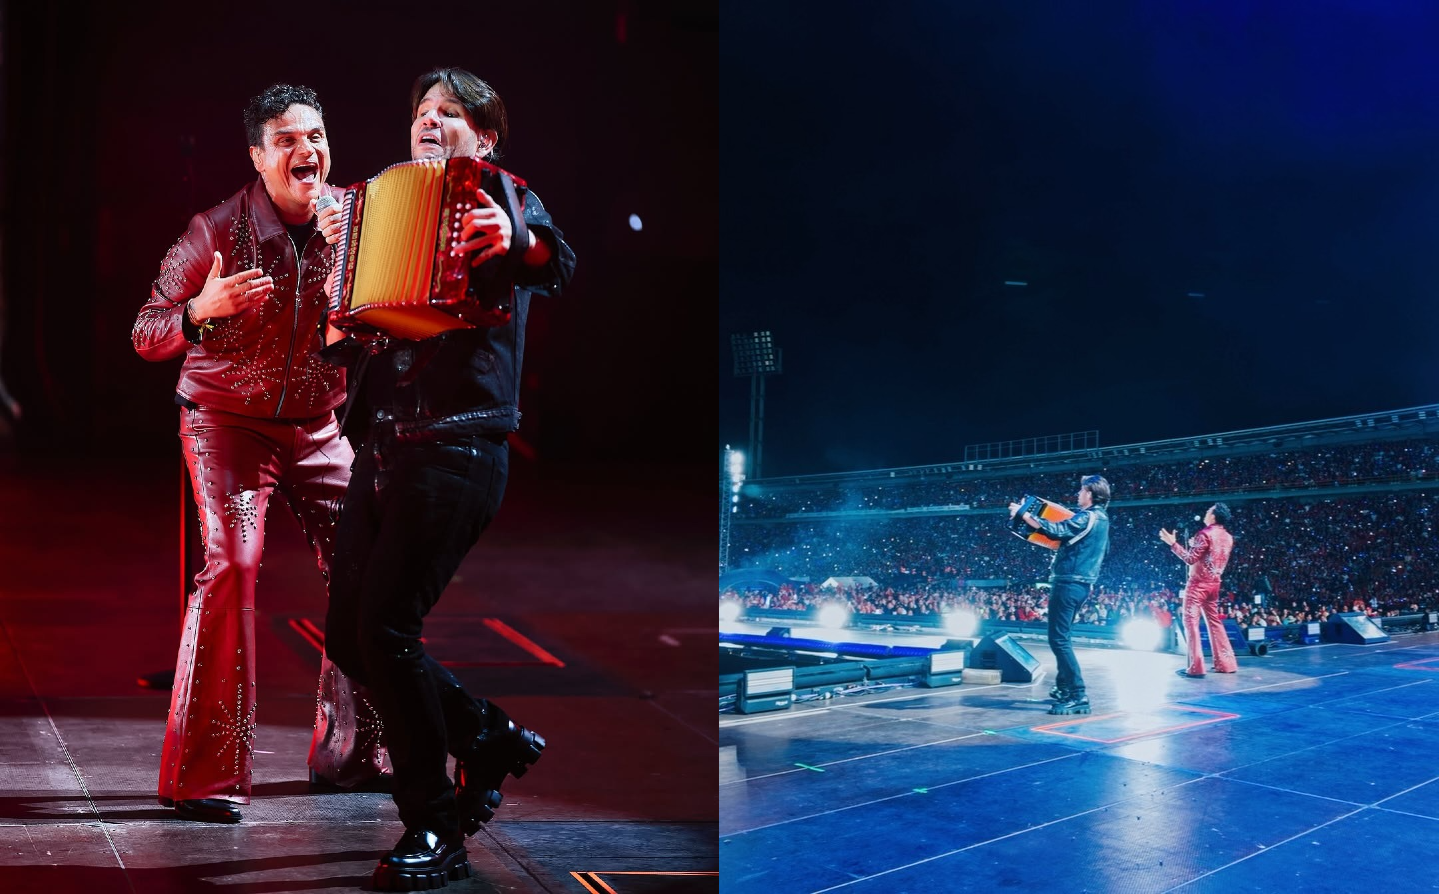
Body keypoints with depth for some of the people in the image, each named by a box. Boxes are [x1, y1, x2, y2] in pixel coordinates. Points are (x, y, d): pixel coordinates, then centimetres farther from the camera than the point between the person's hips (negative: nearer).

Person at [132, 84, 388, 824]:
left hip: (318, 425, 5)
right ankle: (205, 773, -13)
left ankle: (348, 749, 22)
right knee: (231, 563, -22)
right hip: (227, 421, -4)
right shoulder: (219, 230, -14)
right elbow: (145, 335, -11)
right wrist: (202, 311, -31)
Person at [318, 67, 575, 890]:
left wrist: (515, 243, -41)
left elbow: (556, 265, -20)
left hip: (456, 450, -8)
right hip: (384, 447, 8)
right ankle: (491, 739, 26)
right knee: (348, 637, 7)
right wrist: (340, 251, 9)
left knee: (388, 627, -13)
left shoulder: (504, 199, 1)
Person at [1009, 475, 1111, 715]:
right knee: (1061, 637, 22)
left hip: (1069, 583, -10)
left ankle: (1078, 696, -16)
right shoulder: (1101, 518, 15)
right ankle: (1064, 688, 28)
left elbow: (1056, 531, -27)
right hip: (1082, 584, 10)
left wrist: (1023, 513, -22)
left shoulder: (1087, 517, -15)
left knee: (1059, 639, -11)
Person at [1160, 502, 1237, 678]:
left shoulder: (1205, 534, -14)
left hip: (1198, 583, -8)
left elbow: (1190, 559, -17)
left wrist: (1173, 543, -13)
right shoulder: (1228, 538, 10)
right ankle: (1225, 663, 18)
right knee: (1214, 621, 17)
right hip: (1214, 584, 8)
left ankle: (1195, 667, -13)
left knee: (1191, 621, -6)